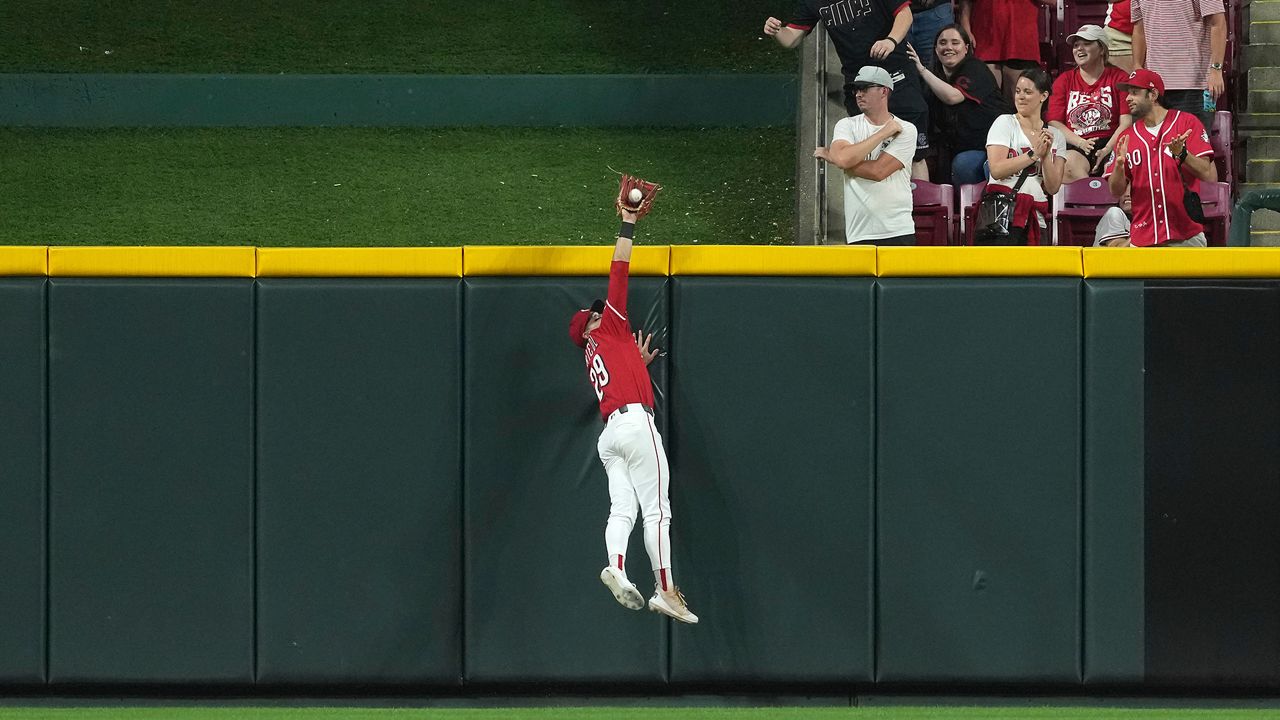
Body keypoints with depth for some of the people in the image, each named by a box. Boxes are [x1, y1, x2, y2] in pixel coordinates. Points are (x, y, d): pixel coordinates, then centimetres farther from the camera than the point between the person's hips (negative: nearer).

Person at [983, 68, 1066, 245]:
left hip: (1036, 216, 3)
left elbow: (1052, 188, 6)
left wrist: (1046, 155, -8)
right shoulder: (1005, 123, 5)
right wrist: (1034, 154, -12)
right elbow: (996, 169, -9)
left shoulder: (1056, 136, 13)